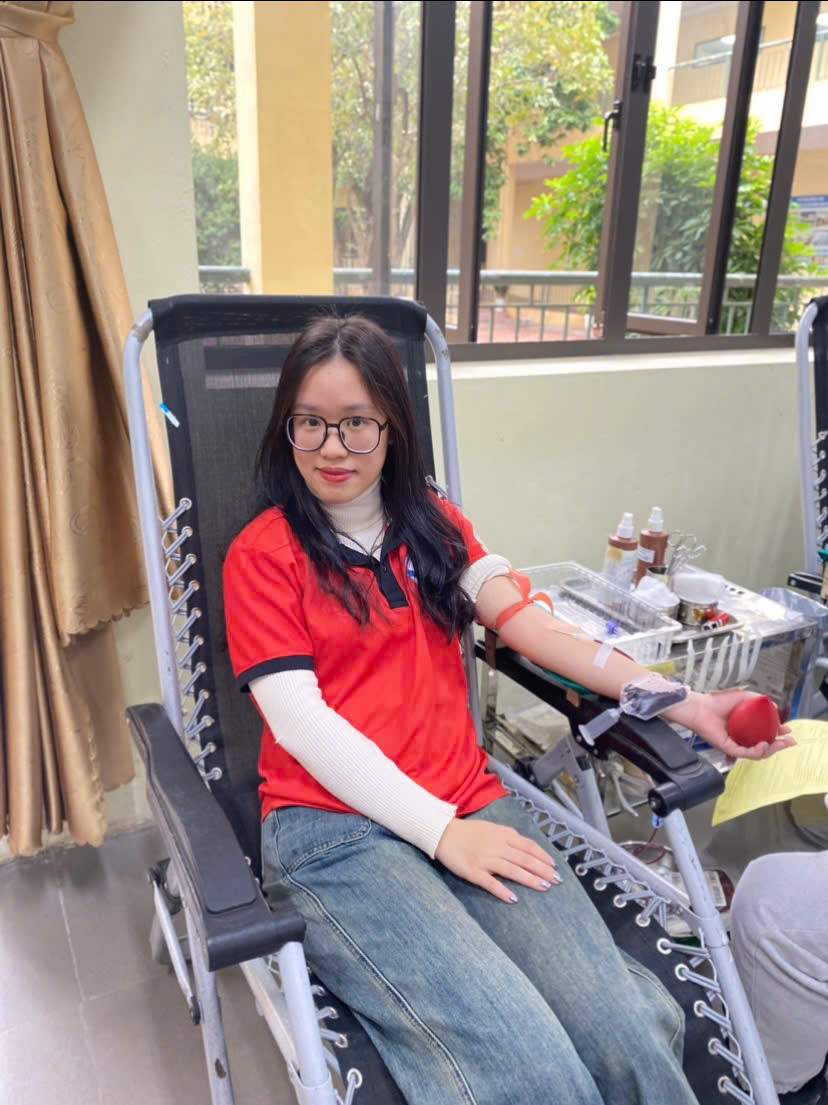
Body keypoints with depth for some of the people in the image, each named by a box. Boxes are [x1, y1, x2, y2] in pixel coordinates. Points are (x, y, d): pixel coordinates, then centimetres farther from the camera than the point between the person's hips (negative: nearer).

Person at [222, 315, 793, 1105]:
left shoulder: (433, 526, 16)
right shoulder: (262, 553, 2)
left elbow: (527, 621, 3)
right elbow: (298, 718, -6)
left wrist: (682, 704, -9)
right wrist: (439, 830, -13)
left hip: (469, 803, 4)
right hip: (332, 826, -3)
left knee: (631, 1037, -18)